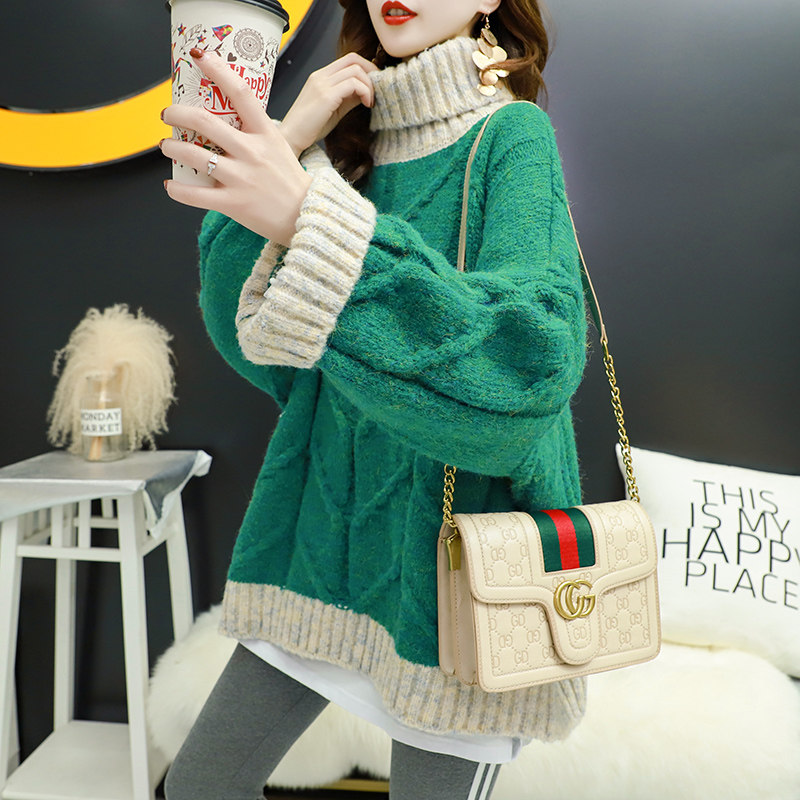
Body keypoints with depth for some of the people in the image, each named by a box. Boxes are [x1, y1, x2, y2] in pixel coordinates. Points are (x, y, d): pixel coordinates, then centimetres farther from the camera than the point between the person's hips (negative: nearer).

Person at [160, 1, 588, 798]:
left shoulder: (513, 138, -8)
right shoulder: (352, 143, 7)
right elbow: (250, 340, -2)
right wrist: (288, 142, -10)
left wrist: (312, 218, -34)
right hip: (328, 530, 5)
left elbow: (529, 360, -26)